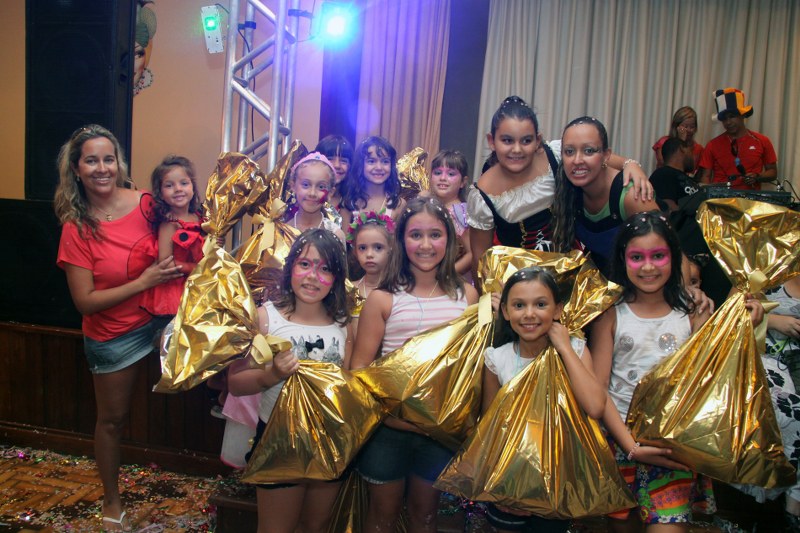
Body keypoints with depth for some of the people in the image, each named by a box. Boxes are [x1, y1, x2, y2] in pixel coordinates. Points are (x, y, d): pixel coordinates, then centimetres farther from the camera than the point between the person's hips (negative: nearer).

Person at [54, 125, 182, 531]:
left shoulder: (146, 204, -9)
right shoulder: (76, 228, -14)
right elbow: (85, 301, -17)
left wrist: (177, 265, -14)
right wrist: (143, 282, -24)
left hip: (159, 318, 1)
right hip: (112, 336, -1)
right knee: (112, 420, 17)